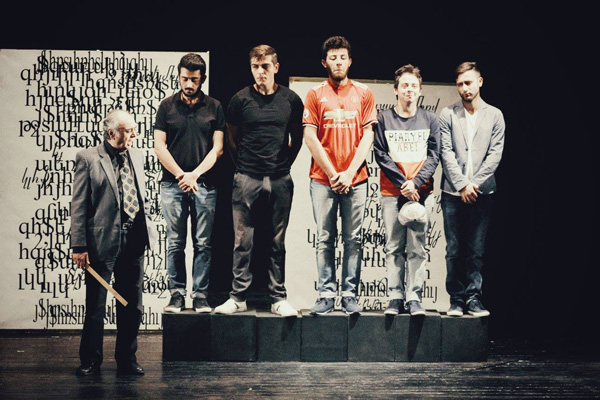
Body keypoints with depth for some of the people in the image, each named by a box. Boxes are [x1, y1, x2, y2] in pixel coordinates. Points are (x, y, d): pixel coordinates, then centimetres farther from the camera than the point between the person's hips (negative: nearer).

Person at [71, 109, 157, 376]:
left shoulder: (136, 157, 13)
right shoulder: (88, 159, -4)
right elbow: (78, 206, -7)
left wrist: (148, 227, 11)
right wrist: (79, 246, -12)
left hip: (134, 241, 5)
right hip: (102, 241, -5)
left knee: (132, 307, 11)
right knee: (95, 307, 3)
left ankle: (126, 359, 24)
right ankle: (90, 361, 15)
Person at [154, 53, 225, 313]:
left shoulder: (214, 107, 8)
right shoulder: (167, 106, 7)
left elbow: (217, 148, 3)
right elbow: (159, 146, 3)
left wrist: (195, 174, -8)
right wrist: (181, 175, -7)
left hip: (204, 184, 0)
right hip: (173, 184, 0)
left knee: (203, 243, 1)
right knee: (175, 243, 2)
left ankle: (200, 295, 6)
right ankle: (176, 293, 8)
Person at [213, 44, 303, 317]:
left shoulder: (291, 100, 5)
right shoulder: (241, 99, 2)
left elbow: (297, 138, 16)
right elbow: (230, 137, 13)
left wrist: (284, 163, 10)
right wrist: (242, 163, 8)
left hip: (280, 180, 1)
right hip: (247, 179, -1)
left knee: (277, 241, 6)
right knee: (242, 241, 1)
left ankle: (278, 298, 11)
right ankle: (238, 297, 8)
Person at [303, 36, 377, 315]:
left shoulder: (363, 93, 8)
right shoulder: (315, 95, 6)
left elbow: (367, 135, 3)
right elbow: (310, 137, 1)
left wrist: (350, 172, -7)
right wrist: (332, 174, -6)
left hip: (355, 179, 0)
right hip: (322, 179, 0)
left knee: (353, 239, 2)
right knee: (325, 238, 2)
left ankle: (350, 295, 7)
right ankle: (326, 295, 6)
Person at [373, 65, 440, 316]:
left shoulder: (429, 120, 10)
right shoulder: (384, 119, 6)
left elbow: (433, 155, 5)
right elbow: (381, 155, 0)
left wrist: (416, 182, -10)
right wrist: (403, 184, -9)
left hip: (420, 191, 0)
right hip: (391, 192, 0)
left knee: (417, 247, -2)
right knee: (393, 246, 1)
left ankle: (414, 298, 1)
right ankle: (395, 297, 5)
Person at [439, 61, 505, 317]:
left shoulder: (494, 115, 8)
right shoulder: (448, 115, 7)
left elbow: (495, 154, 1)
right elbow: (446, 153, 0)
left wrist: (475, 183, -8)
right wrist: (462, 185, -9)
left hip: (481, 192, 0)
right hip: (453, 192, 0)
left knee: (477, 250, 1)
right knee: (454, 250, 1)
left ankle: (473, 297, 7)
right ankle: (456, 299, 7)